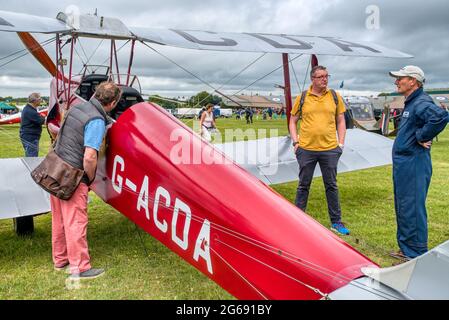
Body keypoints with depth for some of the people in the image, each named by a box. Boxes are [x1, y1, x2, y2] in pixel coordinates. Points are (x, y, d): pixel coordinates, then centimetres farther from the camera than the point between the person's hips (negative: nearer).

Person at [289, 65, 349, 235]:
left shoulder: (335, 96, 7)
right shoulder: (302, 97, 3)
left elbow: (341, 121, 11)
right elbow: (293, 121, 8)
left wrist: (341, 143, 2)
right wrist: (295, 142, -2)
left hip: (330, 149, 1)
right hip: (306, 149, -1)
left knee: (331, 186, 9)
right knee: (304, 185, 9)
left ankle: (336, 222, 20)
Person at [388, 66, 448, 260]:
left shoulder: (421, 103, -15)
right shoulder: (410, 103, 16)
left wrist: (421, 137, -23)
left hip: (414, 164, -11)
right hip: (402, 163, 11)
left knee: (412, 209, -4)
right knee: (403, 208, 18)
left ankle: (416, 254, 6)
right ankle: (406, 249, 30)